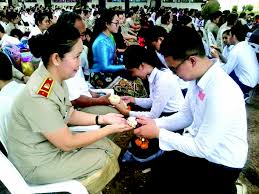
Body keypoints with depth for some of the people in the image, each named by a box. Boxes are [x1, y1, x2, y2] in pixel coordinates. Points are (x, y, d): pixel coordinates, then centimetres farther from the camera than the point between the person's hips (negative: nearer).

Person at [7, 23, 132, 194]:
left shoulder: (55, 77, -8)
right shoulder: (40, 97, -34)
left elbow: (70, 115, 5)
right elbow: (67, 144, -24)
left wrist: (102, 119, -6)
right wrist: (110, 129, -17)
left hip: (55, 142, 8)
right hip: (37, 164, -7)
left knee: (111, 148, 7)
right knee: (107, 162, -5)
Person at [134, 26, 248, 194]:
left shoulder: (221, 94, -33)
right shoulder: (200, 77, -9)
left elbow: (202, 148, -25)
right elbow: (185, 116, 4)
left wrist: (158, 133, -20)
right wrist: (155, 123, -9)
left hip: (220, 164, -6)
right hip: (200, 144, 6)